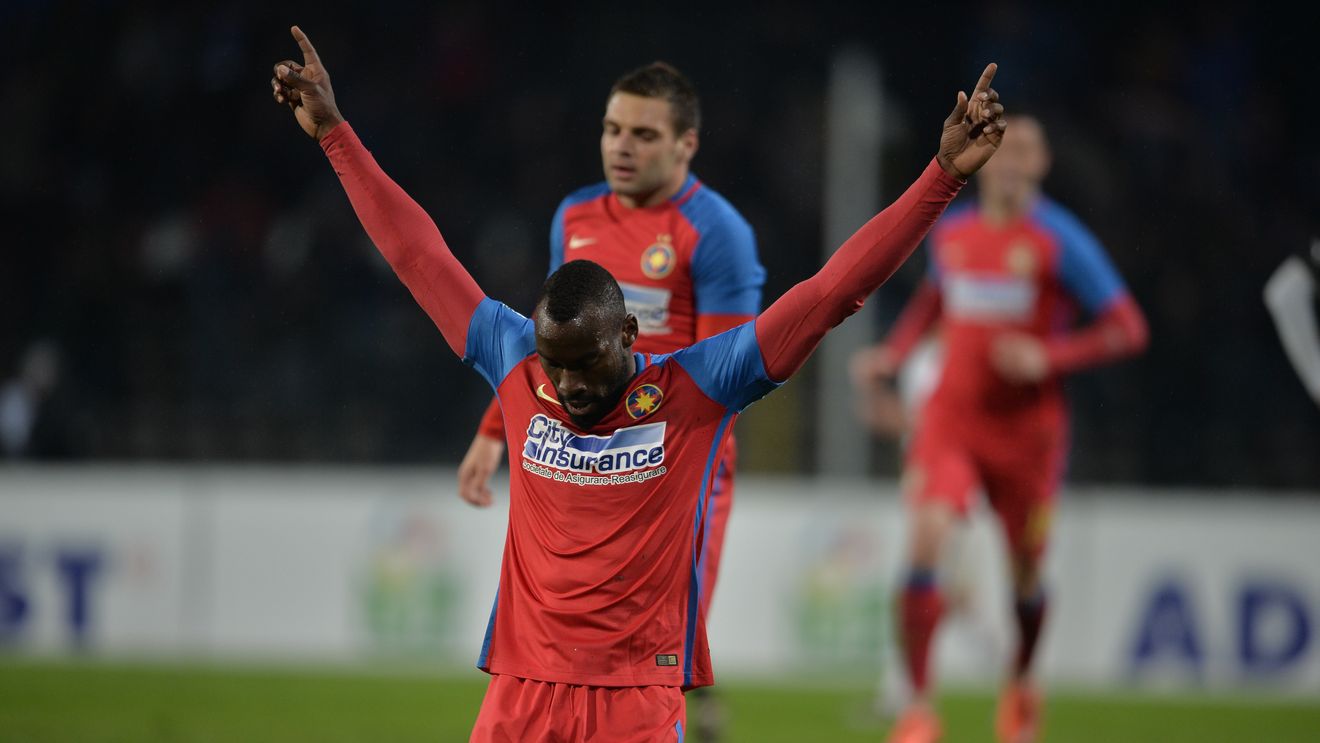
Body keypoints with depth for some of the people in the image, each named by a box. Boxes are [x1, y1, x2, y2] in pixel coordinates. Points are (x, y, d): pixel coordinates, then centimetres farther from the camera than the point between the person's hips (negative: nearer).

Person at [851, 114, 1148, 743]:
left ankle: (1021, 682, 42)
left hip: (1026, 426, -2)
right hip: (950, 419, 2)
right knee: (924, 541, -19)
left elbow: (1128, 330, -9)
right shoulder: (950, 232, 5)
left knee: (1026, 569, 10)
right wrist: (893, 354, 10)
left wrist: (1047, 357, -22)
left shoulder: (1059, 241, -9)